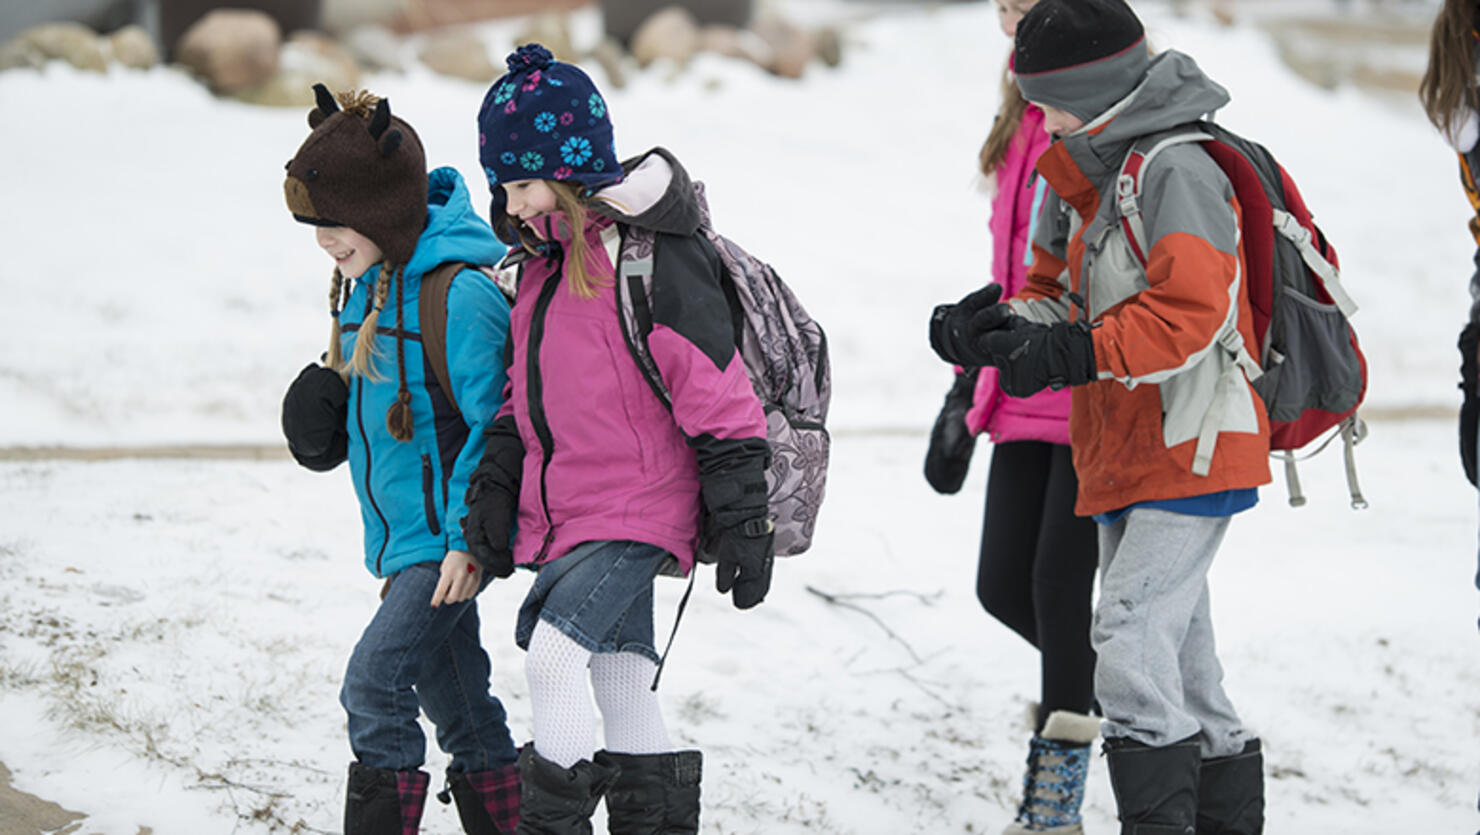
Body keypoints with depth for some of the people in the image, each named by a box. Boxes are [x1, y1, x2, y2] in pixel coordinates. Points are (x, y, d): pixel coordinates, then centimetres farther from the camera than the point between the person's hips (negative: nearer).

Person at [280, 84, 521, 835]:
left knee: (375, 682, -17)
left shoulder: (459, 297, -21)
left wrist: (469, 538, -21)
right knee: (455, 703, 15)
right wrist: (323, 416, 1)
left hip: (451, 541, -9)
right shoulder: (362, 286, 8)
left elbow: (495, 426, -20)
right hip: (402, 538, 9)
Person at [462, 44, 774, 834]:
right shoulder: (543, 258, 11)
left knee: (553, 652, -23)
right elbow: (526, 388, 22)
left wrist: (743, 526, -15)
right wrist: (496, 480, 9)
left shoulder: (652, 258, -16)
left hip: (636, 513, -9)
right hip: (562, 513, 9)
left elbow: (719, 398, -15)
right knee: (624, 683, 13)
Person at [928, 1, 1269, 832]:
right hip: (1126, 456, 10)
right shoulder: (1084, 179, 16)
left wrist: (1071, 355, -24)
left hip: (1194, 448, -10)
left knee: (1131, 639, -18)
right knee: (1178, 652, 14)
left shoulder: (1176, 171, -15)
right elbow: (1066, 299, 20)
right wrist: (994, 327, 0)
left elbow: (1188, 309, -24)